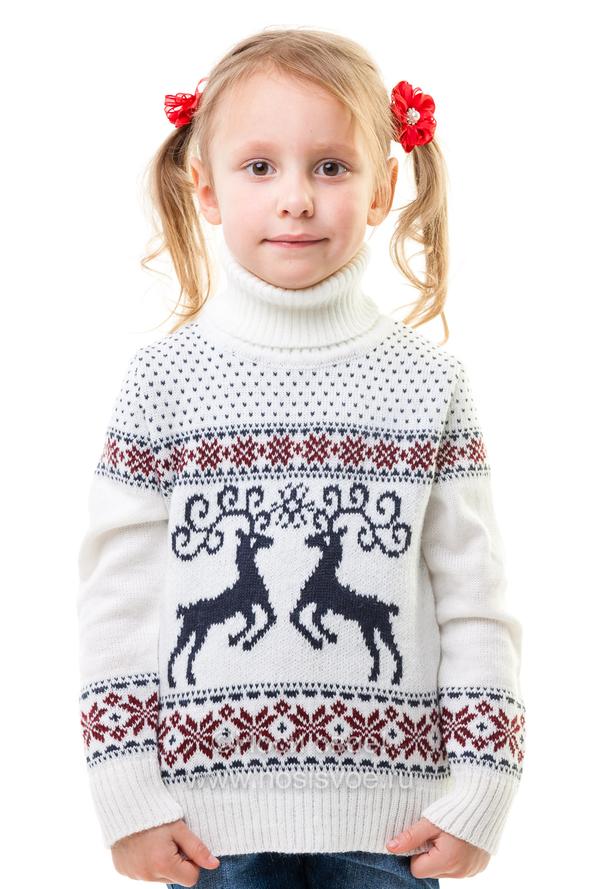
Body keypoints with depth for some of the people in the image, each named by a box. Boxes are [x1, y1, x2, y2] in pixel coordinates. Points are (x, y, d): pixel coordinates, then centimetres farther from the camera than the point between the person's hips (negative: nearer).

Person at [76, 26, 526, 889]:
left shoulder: (432, 383, 1)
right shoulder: (165, 379, -1)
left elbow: (476, 604, 2)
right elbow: (117, 597, 0)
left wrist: (481, 792, -2)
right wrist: (127, 795, -3)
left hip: (389, 815, 0)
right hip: (210, 815, 0)